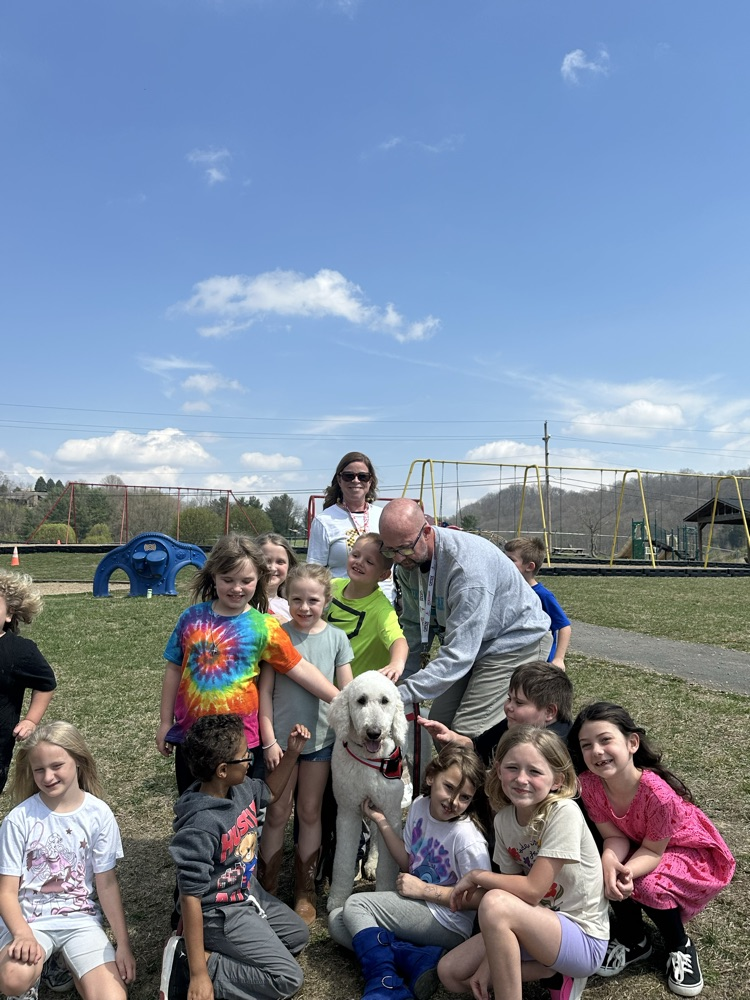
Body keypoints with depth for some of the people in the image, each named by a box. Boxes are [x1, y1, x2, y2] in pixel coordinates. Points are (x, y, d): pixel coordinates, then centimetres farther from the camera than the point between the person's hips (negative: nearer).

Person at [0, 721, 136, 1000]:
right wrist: (23, 934, -26)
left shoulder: (99, 814, -8)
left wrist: (123, 944, -4)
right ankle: (34, 975, 2)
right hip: (28, 918, -1)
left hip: (80, 918, 1)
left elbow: (106, 884, -2)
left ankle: (66, 967, 12)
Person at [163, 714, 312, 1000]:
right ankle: (186, 962, -6)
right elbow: (190, 898, -29)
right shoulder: (200, 826, -33)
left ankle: (225, 951, 12)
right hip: (221, 912, -9)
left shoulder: (242, 788, -9)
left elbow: (270, 792, 15)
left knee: (298, 935, 22)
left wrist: (292, 753, 0)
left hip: (250, 893, 9)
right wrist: (198, 974, -27)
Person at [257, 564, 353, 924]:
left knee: (310, 813, 13)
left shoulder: (336, 638, -2)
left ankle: (305, 891, 28)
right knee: (277, 813, 9)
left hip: (320, 737, 1)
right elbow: (265, 691, -5)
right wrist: (269, 740, -8)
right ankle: (267, 890, 24)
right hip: (281, 737, -1)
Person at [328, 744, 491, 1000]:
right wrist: (381, 821, 1)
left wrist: (423, 890, -17)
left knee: (356, 905, -14)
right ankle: (420, 958, -15)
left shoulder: (467, 838, -23)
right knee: (337, 922, -1)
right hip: (417, 907, 9)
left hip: (448, 924, -9)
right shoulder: (420, 806, -2)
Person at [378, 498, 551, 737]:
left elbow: (458, 653, -36)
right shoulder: (408, 561, -9)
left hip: (517, 641, -8)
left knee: (466, 734, -17)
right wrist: (404, 680, -1)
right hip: (472, 645, 8)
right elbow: (415, 625, 4)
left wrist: (404, 694, -37)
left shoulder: (466, 566, -35)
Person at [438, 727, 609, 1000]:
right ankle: (554, 974, 6)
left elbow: (532, 890, -23)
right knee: (450, 973, 1)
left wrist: (476, 876, -9)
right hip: (539, 927, 8)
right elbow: (512, 889, -1)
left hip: (583, 939, -7)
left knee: (495, 903, -30)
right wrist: (490, 963, -9)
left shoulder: (563, 813, -23)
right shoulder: (504, 820, -2)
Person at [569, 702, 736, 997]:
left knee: (648, 885, -27)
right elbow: (614, 837, -18)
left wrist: (628, 871, -44)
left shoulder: (658, 794, -39)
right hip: (639, 844, 4)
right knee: (612, 875, -22)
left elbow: (653, 851, -25)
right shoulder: (589, 784, -25)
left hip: (688, 849, -4)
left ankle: (680, 947, 4)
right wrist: (610, 862, -41)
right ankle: (633, 940, 6)